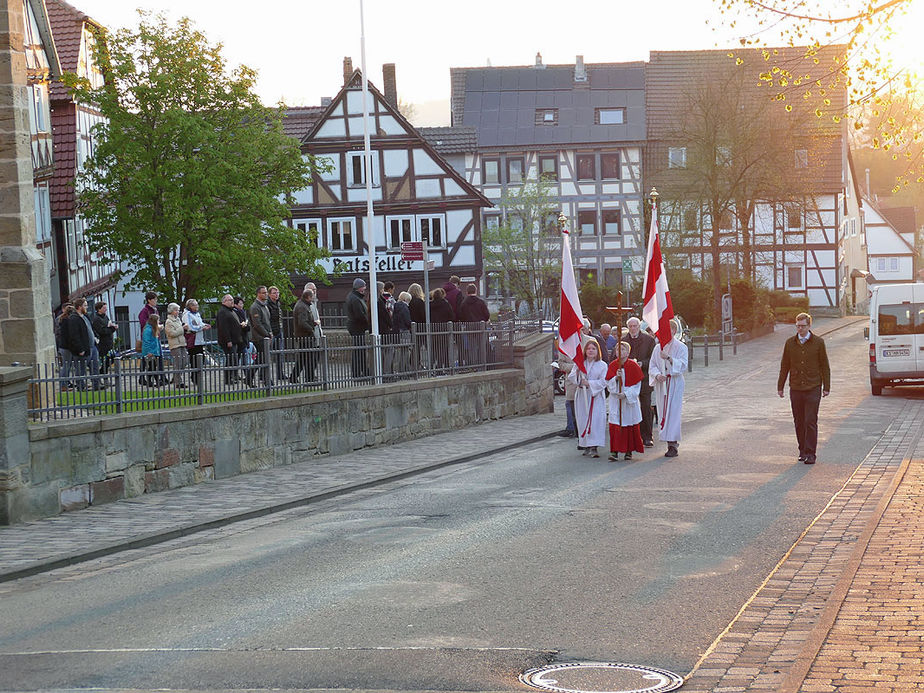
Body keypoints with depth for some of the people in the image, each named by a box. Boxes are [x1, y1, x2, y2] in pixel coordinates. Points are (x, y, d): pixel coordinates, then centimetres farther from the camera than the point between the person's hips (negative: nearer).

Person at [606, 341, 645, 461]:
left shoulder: (633, 366, -4)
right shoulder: (612, 365, 2)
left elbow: (636, 385, -5)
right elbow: (609, 384, -1)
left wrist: (626, 394, -17)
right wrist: (616, 378, -20)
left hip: (630, 400, -1)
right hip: (615, 400, 1)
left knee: (630, 426, 3)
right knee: (615, 426, -5)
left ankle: (629, 451, 14)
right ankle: (615, 451, -4)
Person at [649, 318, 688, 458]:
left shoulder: (681, 347, 0)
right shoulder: (658, 347, 12)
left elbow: (683, 366, -11)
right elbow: (652, 365, 9)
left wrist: (669, 358, -25)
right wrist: (657, 375, -12)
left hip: (675, 384, -4)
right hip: (661, 384, 5)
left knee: (673, 413, -10)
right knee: (663, 413, 2)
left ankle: (673, 445, -11)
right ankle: (672, 442, 8)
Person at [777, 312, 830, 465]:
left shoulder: (818, 342, 1)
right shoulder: (790, 343, 7)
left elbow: (824, 366, 4)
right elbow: (784, 366, 12)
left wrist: (826, 387, 1)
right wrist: (780, 386, 9)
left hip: (813, 389, -3)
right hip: (795, 389, 3)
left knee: (811, 422, -7)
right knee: (799, 422, 8)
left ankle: (810, 453, -5)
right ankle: (802, 451, 19)